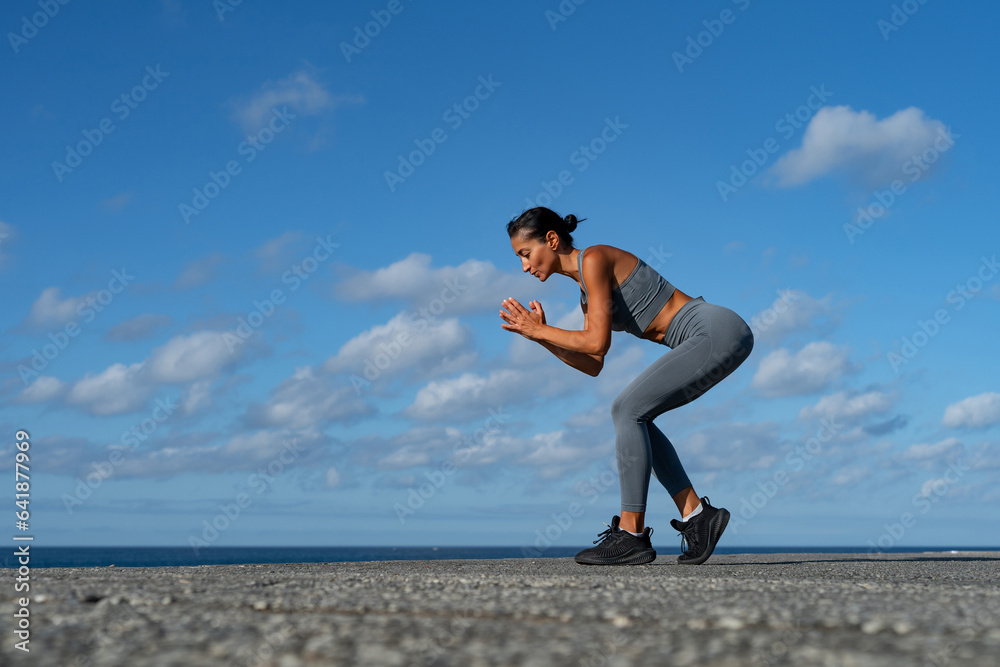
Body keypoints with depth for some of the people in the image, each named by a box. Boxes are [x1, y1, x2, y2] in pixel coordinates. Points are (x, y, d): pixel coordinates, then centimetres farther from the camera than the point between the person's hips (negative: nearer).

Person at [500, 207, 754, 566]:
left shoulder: (595, 258, -11)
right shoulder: (587, 291, 17)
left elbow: (598, 343, -17)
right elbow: (593, 365, 16)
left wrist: (541, 331, -6)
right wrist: (540, 336, 9)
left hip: (718, 331, -10)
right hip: (713, 338, 10)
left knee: (627, 409, -12)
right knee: (631, 416, 9)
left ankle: (632, 535, -8)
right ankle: (696, 514, 8)